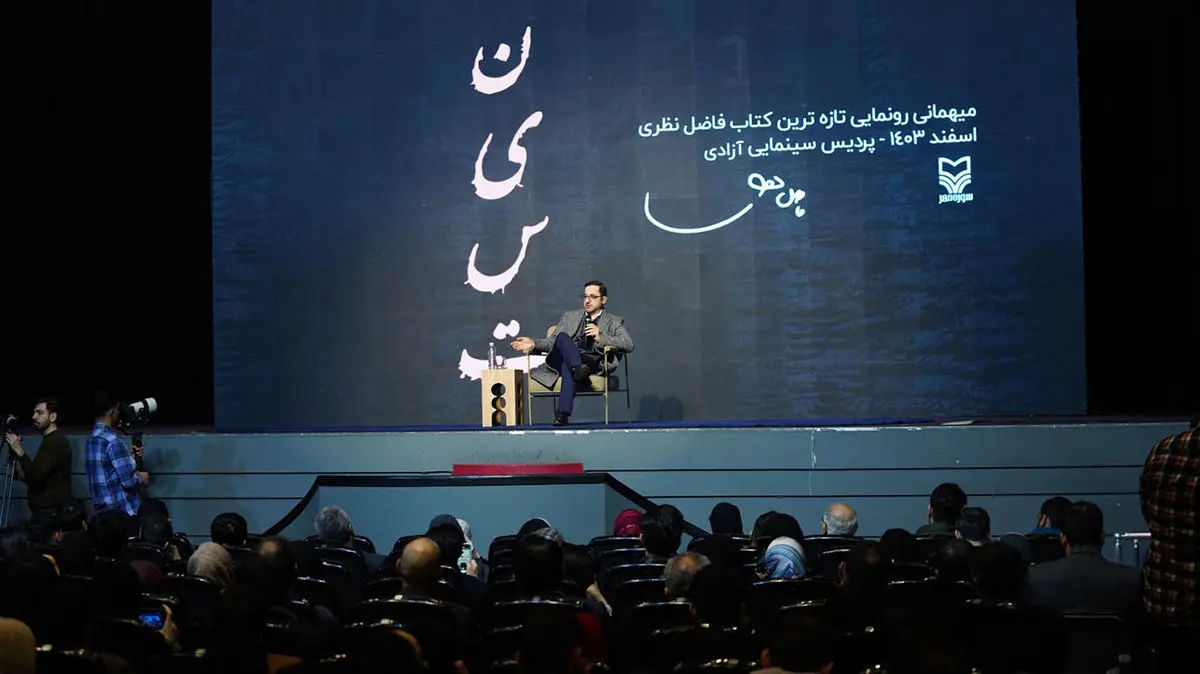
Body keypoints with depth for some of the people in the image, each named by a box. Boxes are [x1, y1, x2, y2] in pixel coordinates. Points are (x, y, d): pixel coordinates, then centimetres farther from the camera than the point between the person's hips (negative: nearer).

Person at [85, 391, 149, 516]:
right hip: (122, 511, -9)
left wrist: (129, 456, 14)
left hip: (102, 510, 9)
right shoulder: (112, 441, -17)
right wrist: (141, 479, 2)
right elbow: (128, 480, -18)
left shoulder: (91, 440, 10)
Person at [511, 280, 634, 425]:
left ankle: (562, 414, -50)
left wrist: (601, 338, -13)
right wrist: (534, 343, 1)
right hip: (561, 361, 3)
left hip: (592, 362, -3)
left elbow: (629, 345, 0)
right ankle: (578, 369, -52)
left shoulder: (614, 322, 17)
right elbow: (553, 341, 22)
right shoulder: (570, 317, 29)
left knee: (569, 366, -38)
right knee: (563, 336, -28)